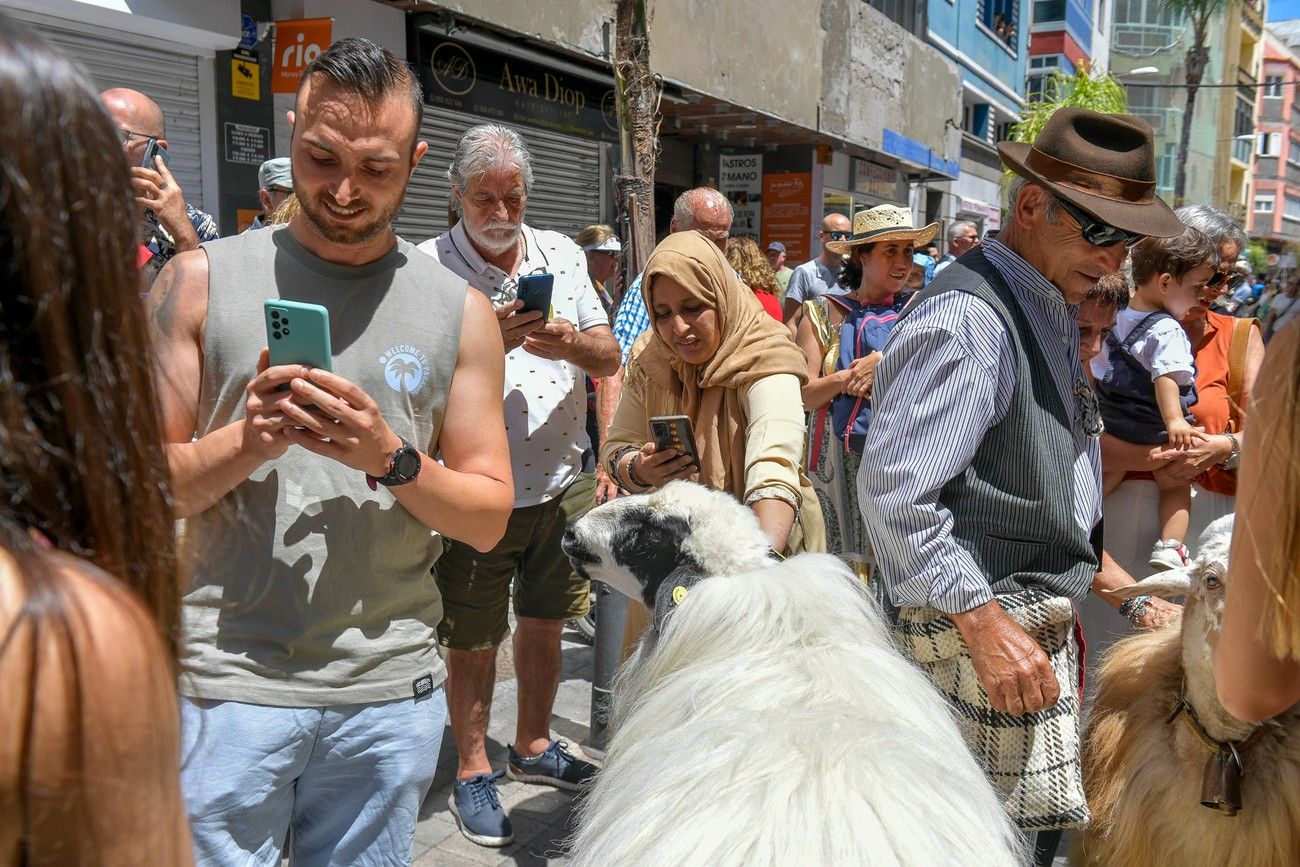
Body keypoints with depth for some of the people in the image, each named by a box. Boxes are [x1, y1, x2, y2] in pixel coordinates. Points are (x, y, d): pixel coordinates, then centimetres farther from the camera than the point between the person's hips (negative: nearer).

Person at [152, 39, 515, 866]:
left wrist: (391, 458, -14)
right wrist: (245, 441, -17)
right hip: (228, 678, -1)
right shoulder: (201, 280, 1)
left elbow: (490, 517, 2)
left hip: (390, 687, 2)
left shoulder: (460, 310, 3)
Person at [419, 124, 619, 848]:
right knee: (473, 643, 8)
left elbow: (611, 356, 4)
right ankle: (473, 770, 27)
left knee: (545, 625, 18)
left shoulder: (563, 256, 6)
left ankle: (533, 746, 38)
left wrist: (570, 343, -18)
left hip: (563, 487, 4)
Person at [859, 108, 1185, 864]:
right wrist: (985, 623, -25)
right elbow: (893, 489, -26)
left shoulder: (1049, 310, 15)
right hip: (984, 630, -10)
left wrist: (1086, 570, 23)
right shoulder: (967, 316, -19)